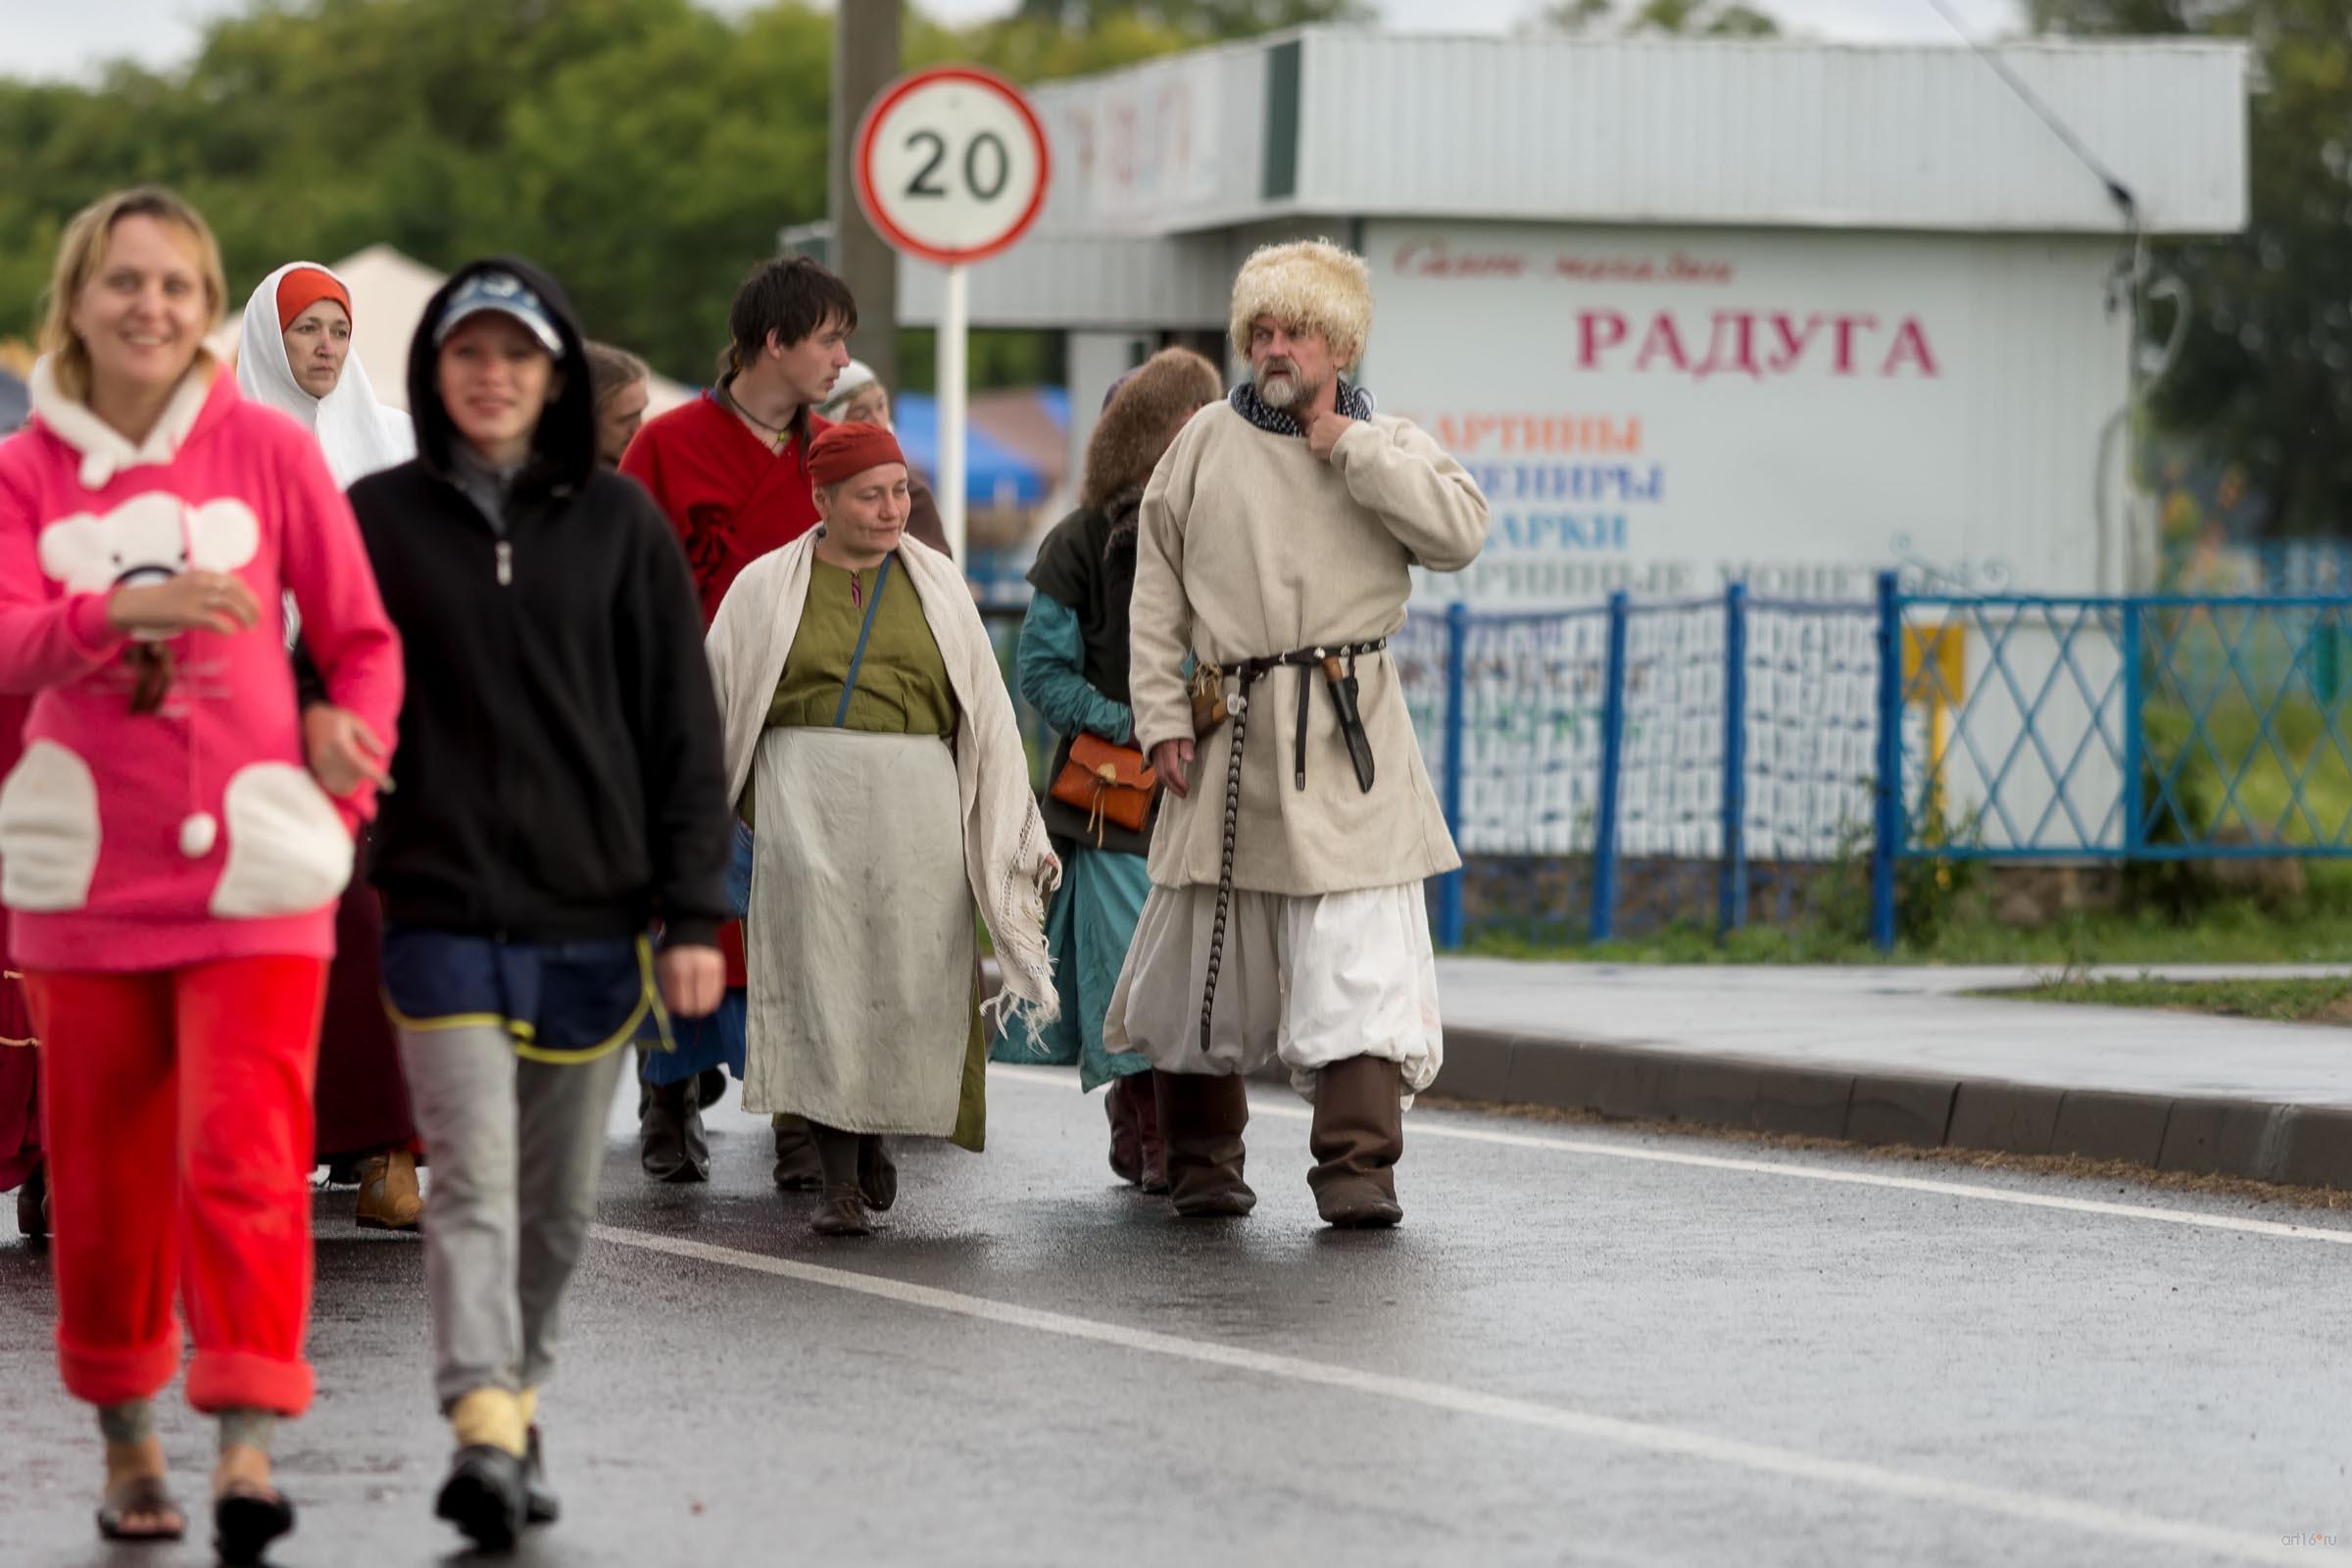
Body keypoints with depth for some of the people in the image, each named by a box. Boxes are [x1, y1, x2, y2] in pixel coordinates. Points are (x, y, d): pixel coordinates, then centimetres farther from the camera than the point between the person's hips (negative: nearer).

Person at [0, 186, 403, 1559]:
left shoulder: (270, 450, 1)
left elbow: (363, 642, 8)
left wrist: (349, 768, -4)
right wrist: (118, 612, -31)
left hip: (251, 872, -2)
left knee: (242, 1154, -13)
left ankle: (250, 1440, -16)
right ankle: (128, 1440, 23)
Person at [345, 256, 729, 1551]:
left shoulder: (618, 524, 4)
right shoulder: (377, 519, 3)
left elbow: (683, 730, 4)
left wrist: (693, 915, -1)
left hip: (592, 917, 2)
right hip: (443, 912, -2)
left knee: (559, 1198, 10)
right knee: (473, 1180, -14)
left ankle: (521, 1403, 27)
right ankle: (482, 1431, -23)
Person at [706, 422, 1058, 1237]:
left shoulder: (937, 584, 13)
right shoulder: (766, 588, 7)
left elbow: (985, 712, 15)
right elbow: (713, 708, 10)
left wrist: (1020, 832, 13)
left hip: (915, 803, 2)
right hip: (806, 799, -2)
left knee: (907, 982, -1)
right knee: (821, 978, -10)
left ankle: (871, 1134, 25)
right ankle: (839, 1178, -7)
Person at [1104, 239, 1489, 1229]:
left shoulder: (1388, 448, 8)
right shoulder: (1207, 443, 9)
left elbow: (1460, 532, -11)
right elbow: (1158, 589, 10)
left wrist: (1349, 449, -8)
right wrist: (1161, 716, 2)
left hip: (1348, 739, -1)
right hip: (1230, 732, 2)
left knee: (1360, 954, -12)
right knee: (1199, 945, 7)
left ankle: (1358, 1170, -13)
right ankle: (1200, 1162, 23)